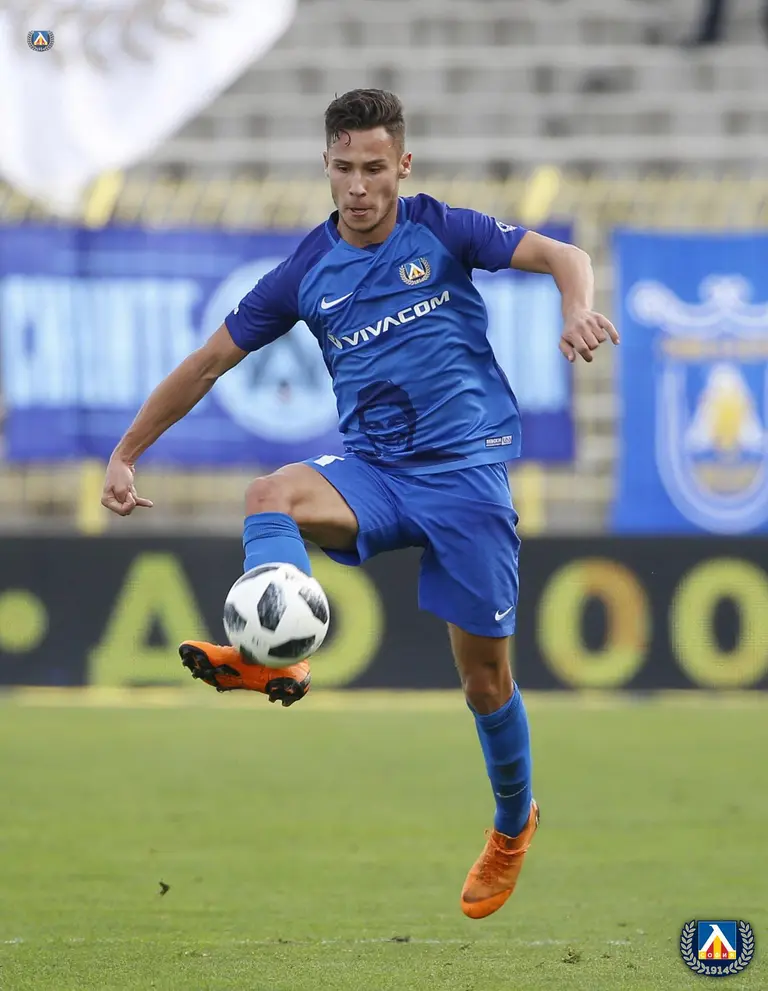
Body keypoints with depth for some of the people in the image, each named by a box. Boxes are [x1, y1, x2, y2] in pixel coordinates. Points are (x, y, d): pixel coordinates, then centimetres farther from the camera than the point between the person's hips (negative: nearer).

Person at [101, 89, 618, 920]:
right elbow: (210, 361, 10)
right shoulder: (306, 273, 4)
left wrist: (578, 309, -28)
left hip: (466, 469, -2)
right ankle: (275, 656, -54)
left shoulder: (441, 232, -2)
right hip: (372, 469, 2)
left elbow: (561, 257, -5)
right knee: (270, 495, -31)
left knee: (483, 673, 2)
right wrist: (125, 454, 8)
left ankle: (513, 824, 28)